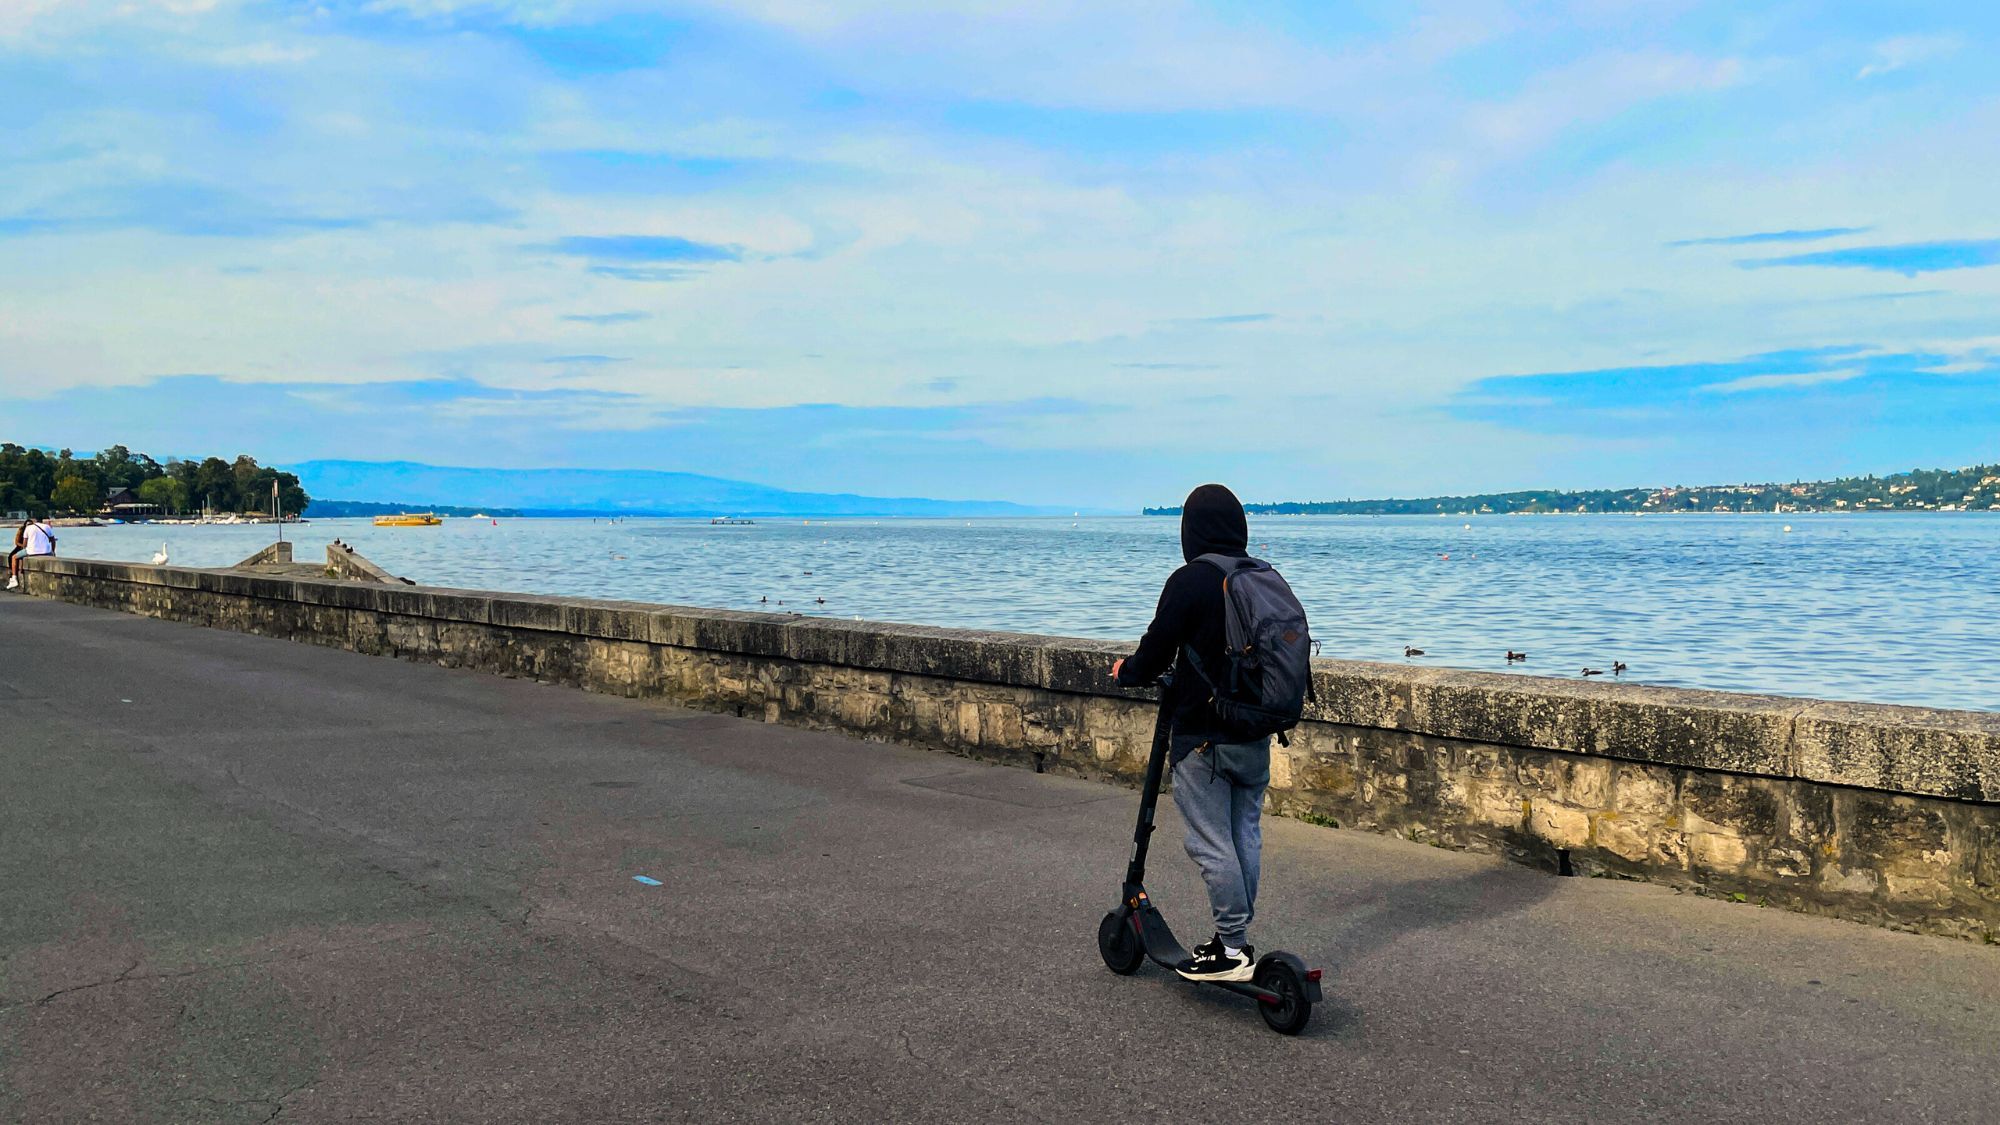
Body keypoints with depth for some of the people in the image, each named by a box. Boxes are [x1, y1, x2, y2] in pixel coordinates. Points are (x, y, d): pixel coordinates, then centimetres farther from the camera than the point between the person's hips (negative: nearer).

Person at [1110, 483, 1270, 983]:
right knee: (1246, 834, 14)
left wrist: (1127, 671, 10)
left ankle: (1232, 949, 2)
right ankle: (1237, 937, 23)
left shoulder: (1189, 581, -15)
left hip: (1202, 738, -7)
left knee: (1212, 843, -1)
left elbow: (1155, 653, -12)